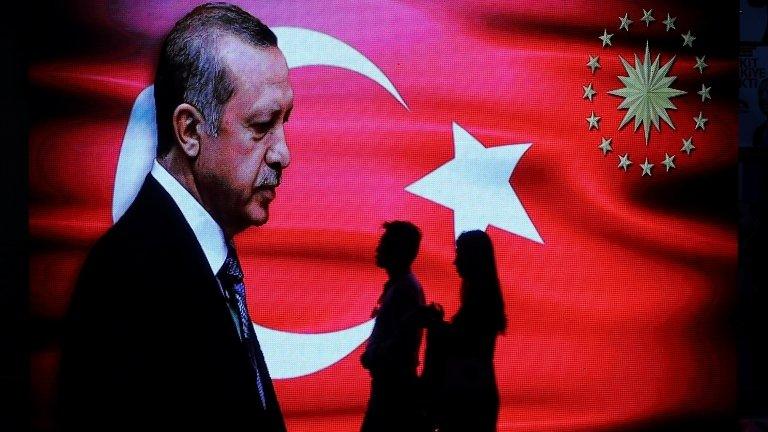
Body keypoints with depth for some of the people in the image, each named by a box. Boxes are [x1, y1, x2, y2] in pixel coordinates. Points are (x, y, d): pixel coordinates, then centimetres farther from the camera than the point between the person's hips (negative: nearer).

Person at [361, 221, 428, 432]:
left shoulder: (406, 289, -17)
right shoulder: (395, 285, 13)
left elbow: (402, 340, -24)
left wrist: (372, 358, -12)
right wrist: (372, 355, 4)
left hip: (397, 383, -10)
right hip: (389, 381, 10)